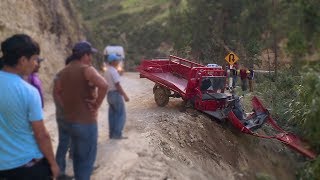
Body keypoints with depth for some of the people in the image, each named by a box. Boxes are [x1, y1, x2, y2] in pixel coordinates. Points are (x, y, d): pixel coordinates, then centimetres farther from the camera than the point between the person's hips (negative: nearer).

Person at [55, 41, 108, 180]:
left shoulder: (63, 71, 9)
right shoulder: (86, 69, -17)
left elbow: (57, 92, 19)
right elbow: (103, 85, -33)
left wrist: (66, 107, 13)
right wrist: (97, 104, -21)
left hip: (69, 120, 8)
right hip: (86, 121, -8)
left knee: (77, 155, 22)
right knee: (87, 158, 4)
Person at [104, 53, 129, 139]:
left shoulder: (107, 71, 12)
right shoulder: (113, 71, -17)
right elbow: (117, 85, -20)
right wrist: (125, 95, -18)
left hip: (109, 94, 9)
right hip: (116, 94, -9)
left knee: (112, 115, 13)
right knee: (121, 115, -3)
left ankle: (112, 133, 16)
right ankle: (117, 134, -5)